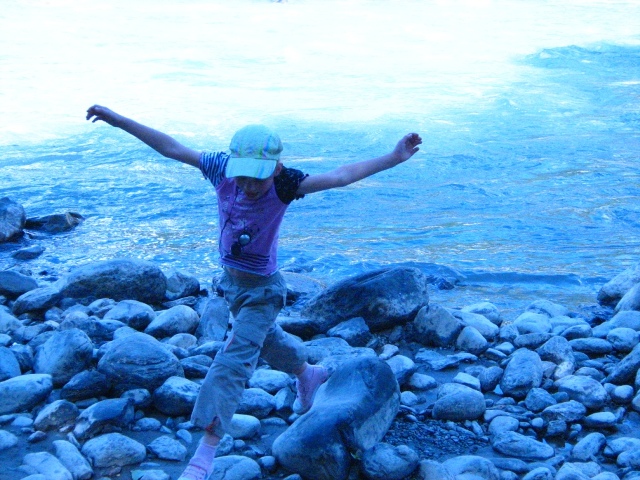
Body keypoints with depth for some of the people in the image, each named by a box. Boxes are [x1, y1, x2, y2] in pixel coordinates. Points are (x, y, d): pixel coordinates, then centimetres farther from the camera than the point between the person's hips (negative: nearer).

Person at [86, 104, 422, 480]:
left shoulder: (283, 186, -28)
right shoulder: (222, 170, -18)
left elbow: (340, 177, -38)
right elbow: (171, 147, -12)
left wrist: (393, 159, -48)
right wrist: (119, 120, -9)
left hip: (263, 289, -6)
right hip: (231, 281, 6)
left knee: (234, 358, -13)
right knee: (266, 339, 28)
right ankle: (308, 374, 58)